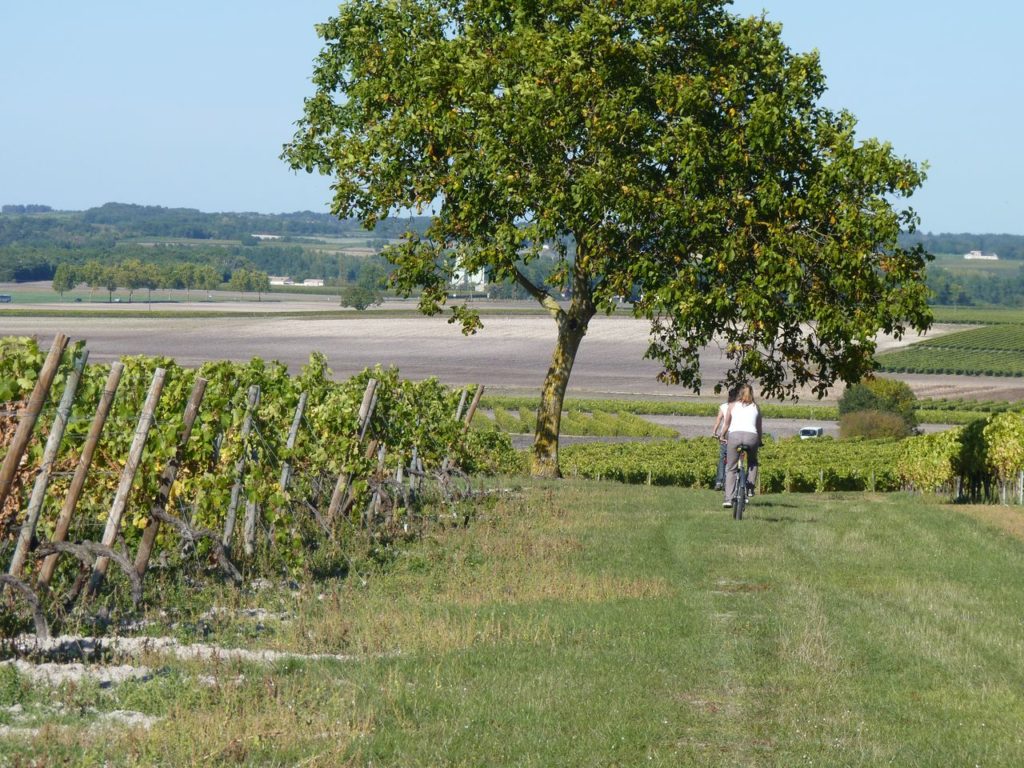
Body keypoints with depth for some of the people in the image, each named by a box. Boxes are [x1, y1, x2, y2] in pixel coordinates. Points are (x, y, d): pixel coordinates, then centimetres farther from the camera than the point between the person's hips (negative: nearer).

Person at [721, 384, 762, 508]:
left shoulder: (733, 406, 16)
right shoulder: (756, 407, 18)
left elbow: (726, 424, 21)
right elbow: (759, 427, 20)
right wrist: (759, 441, 33)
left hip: (735, 435, -1)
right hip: (751, 436, 1)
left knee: (731, 468, 6)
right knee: (752, 463, 28)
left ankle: (728, 499, -4)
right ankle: (750, 487, 9)